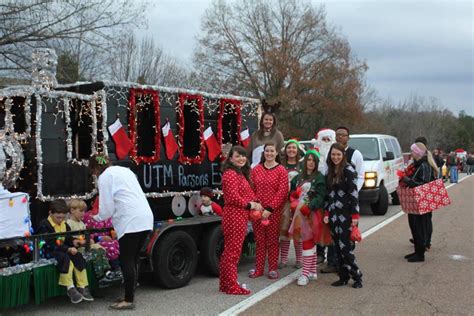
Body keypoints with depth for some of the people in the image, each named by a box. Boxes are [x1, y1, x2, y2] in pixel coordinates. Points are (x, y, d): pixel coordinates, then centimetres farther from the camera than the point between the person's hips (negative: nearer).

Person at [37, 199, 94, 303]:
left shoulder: (65, 225, 13)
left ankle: (82, 287, -17)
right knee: (65, 257, -33)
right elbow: (51, 245, -20)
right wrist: (68, 249, -26)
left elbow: (69, 241, 9)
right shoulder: (44, 225, -11)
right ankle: (70, 288, -29)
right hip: (48, 252, -6)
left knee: (78, 256, -19)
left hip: (62, 250, 7)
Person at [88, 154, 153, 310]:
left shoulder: (105, 177, 0)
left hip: (130, 222, -8)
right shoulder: (124, 170, 24)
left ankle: (129, 301, 1)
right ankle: (130, 295, 20)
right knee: (133, 260, 15)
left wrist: (97, 217, 16)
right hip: (145, 219, 8)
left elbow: (107, 208, -4)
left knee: (127, 262, -1)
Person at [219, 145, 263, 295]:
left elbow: (249, 193, 20)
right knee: (232, 251, -5)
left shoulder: (242, 174, 19)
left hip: (241, 217, 10)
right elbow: (233, 197, -19)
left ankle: (226, 284, 22)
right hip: (234, 216, -10)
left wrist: (255, 203, 1)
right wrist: (250, 205, -11)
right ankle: (232, 286, 0)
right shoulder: (230, 174, -12)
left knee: (231, 251, 14)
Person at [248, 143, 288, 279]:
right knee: (259, 240, 9)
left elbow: (282, 192, -9)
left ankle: (273, 268, 15)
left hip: (274, 211, -3)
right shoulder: (256, 170, 8)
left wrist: (270, 209, -14)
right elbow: (251, 189, 7)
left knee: (272, 240, 5)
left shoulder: (281, 170, -3)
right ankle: (258, 268, 17)